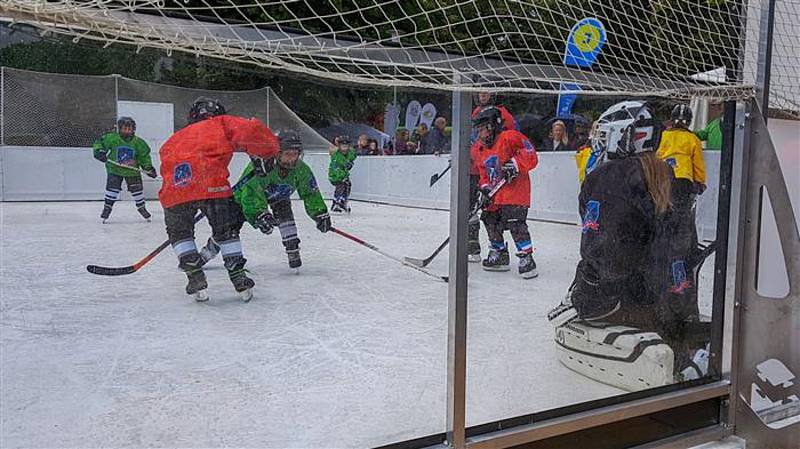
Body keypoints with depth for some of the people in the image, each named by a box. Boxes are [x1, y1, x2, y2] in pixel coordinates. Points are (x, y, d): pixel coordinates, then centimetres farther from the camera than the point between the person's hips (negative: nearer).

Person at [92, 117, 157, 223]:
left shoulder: (138, 142, -7)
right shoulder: (112, 138, -12)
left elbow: (144, 156, 3)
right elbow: (99, 142, -3)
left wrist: (149, 168, 0)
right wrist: (99, 151, -21)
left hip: (132, 170, 1)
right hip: (114, 169, -1)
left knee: (137, 189, 5)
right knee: (112, 188, -9)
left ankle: (141, 207, 27)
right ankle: (107, 208, 7)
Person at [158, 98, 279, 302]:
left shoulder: (174, 139, 38)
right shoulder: (221, 124, 24)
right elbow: (251, 131, 8)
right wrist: (264, 155, 21)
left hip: (174, 189, 3)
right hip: (212, 185, -3)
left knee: (179, 232, 26)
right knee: (226, 230, 16)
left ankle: (195, 277, 15)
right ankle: (239, 278, 13)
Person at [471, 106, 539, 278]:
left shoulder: (510, 138, -13)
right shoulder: (479, 149, 12)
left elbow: (530, 156, -16)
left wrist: (515, 164, -27)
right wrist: (485, 190, 1)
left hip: (515, 189, -8)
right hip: (495, 194, 9)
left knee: (515, 223, -17)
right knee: (491, 221, 11)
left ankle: (526, 259, -9)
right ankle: (499, 256, 27)